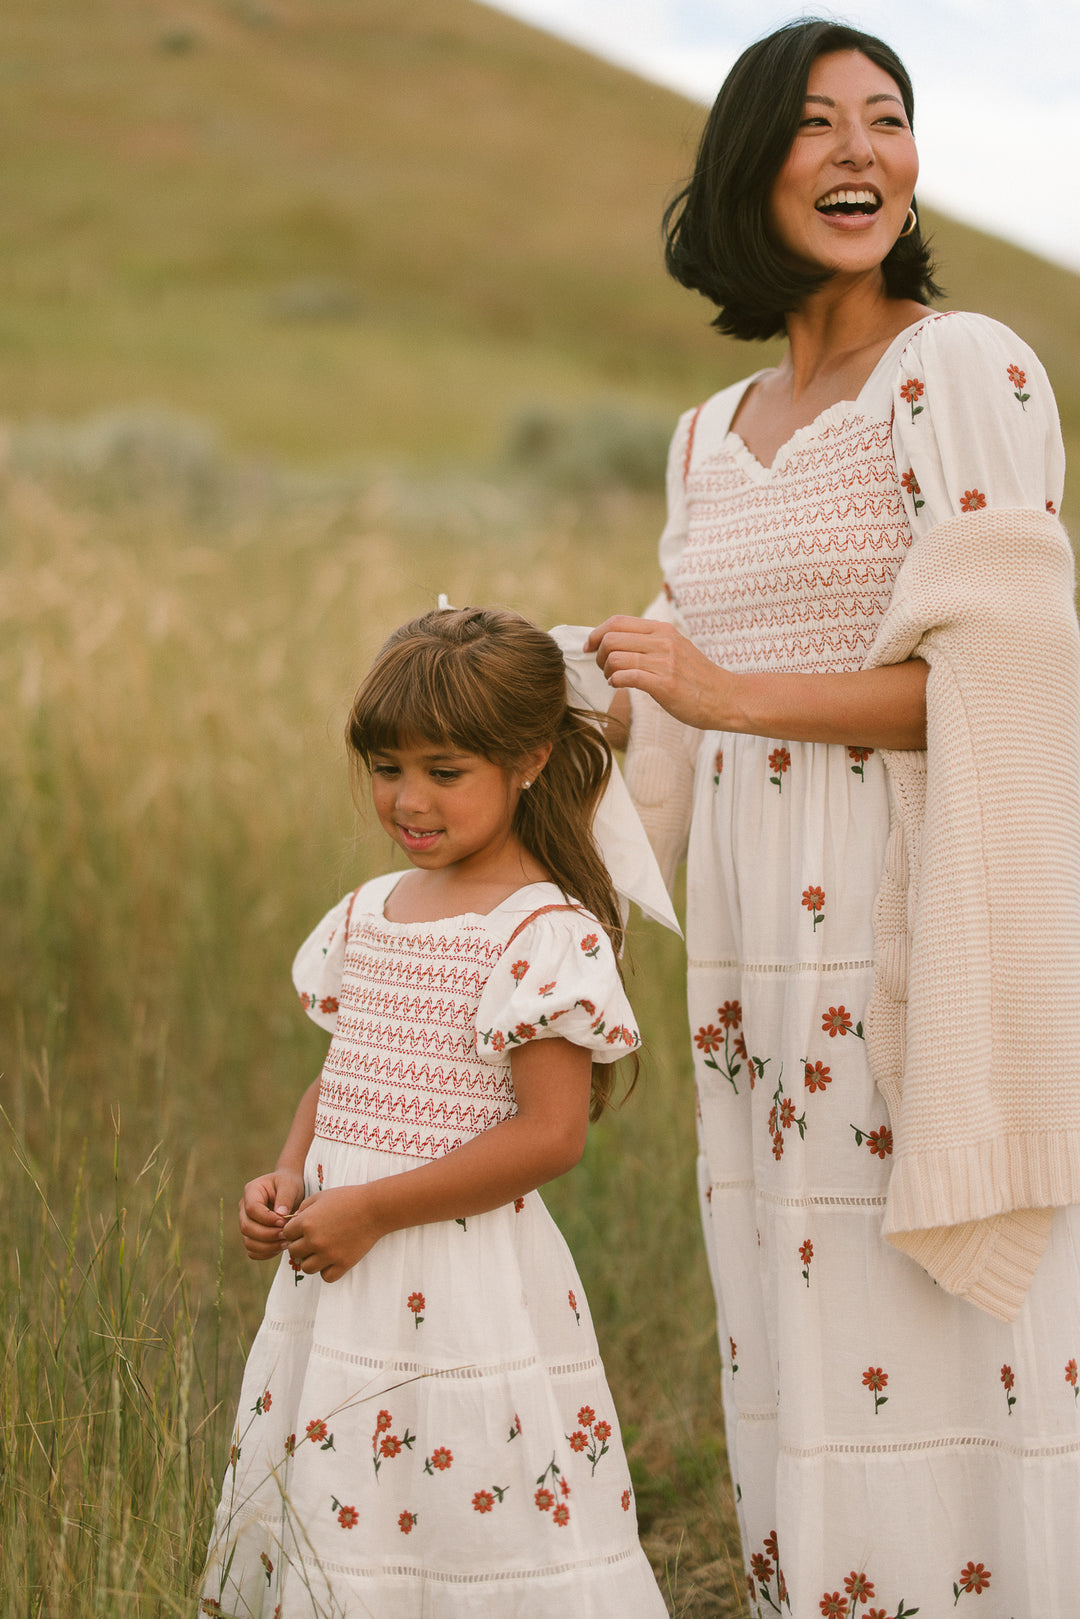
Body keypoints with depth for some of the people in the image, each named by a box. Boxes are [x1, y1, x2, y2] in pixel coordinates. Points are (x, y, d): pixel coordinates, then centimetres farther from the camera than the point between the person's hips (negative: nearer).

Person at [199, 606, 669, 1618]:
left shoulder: (546, 930, -13)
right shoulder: (369, 913, 11)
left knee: (466, 1530, -5)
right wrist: (288, 1177, 1)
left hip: (461, 1290, -8)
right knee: (310, 1524, 15)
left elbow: (551, 1134, -18)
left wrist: (371, 1209, -19)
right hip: (338, 1281, 8)